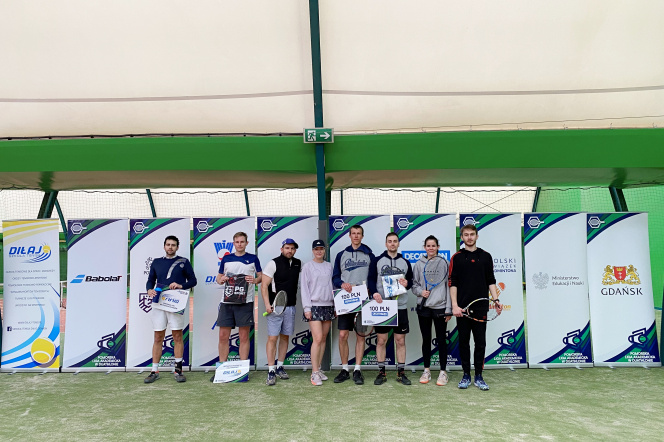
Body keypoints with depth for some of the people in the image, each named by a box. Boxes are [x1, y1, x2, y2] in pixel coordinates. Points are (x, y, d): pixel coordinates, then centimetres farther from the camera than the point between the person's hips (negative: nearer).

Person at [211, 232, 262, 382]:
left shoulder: (253, 258, 8)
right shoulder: (226, 259, 14)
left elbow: (261, 276, 11)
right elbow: (219, 278, 18)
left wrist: (255, 280, -11)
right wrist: (221, 279, -5)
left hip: (245, 301, -2)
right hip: (227, 301, 2)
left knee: (244, 337, 2)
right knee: (223, 336, 3)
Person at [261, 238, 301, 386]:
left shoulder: (298, 264, 9)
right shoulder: (273, 263, -5)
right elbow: (264, 286, -7)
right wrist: (267, 304, -17)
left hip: (290, 307, 5)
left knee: (285, 337, 12)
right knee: (272, 338, -6)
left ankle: (280, 367, 23)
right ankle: (271, 371, -1)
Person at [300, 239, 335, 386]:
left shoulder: (329, 266, 13)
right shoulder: (307, 266, 0)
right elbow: (304, 288, -3)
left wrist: (335, 305, 12)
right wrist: (307, 308, -9)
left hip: (328, 306, 5)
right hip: (314, 306, -5)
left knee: (323, 338, 7)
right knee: (317, 338, -12)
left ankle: (318, 368, 17)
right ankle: (314, 373, -7)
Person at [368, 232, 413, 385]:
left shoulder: (405, 262, 12)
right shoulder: (377, 261, 6)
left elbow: (411, 280, 15)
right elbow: (371, 280, 1)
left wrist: (407, 284, -8)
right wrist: (374, 292, -17)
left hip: (400, 306, 2)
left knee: (401, 340, 5)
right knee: (381, 340, 3)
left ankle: (401, 372, 15)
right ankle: (381, 372, 13)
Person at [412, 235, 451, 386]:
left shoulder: (444, 263, 0)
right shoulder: (419, 264, 6)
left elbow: (449, 286, -1)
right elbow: (414, 284, 13)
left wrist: (448, 309, -4)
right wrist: (420, 291, -10)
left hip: (440, 307, -2)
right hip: (424, 307, 2)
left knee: (441, 340, 3)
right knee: (426, 339, 10)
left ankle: (443, 372, 13)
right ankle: (426, 371, 21)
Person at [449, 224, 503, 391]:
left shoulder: (486, 257, 8)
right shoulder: (456, 258, 2)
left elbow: (491, 281, 10)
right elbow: (452, 283, -1)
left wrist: (496, 299, -2)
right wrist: (454, 306, -9)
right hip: (462, 308, -1)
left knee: (480, 342, 4)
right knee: (463, 342, 6)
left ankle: (478, 376, 14)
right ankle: (466, 375, 17)